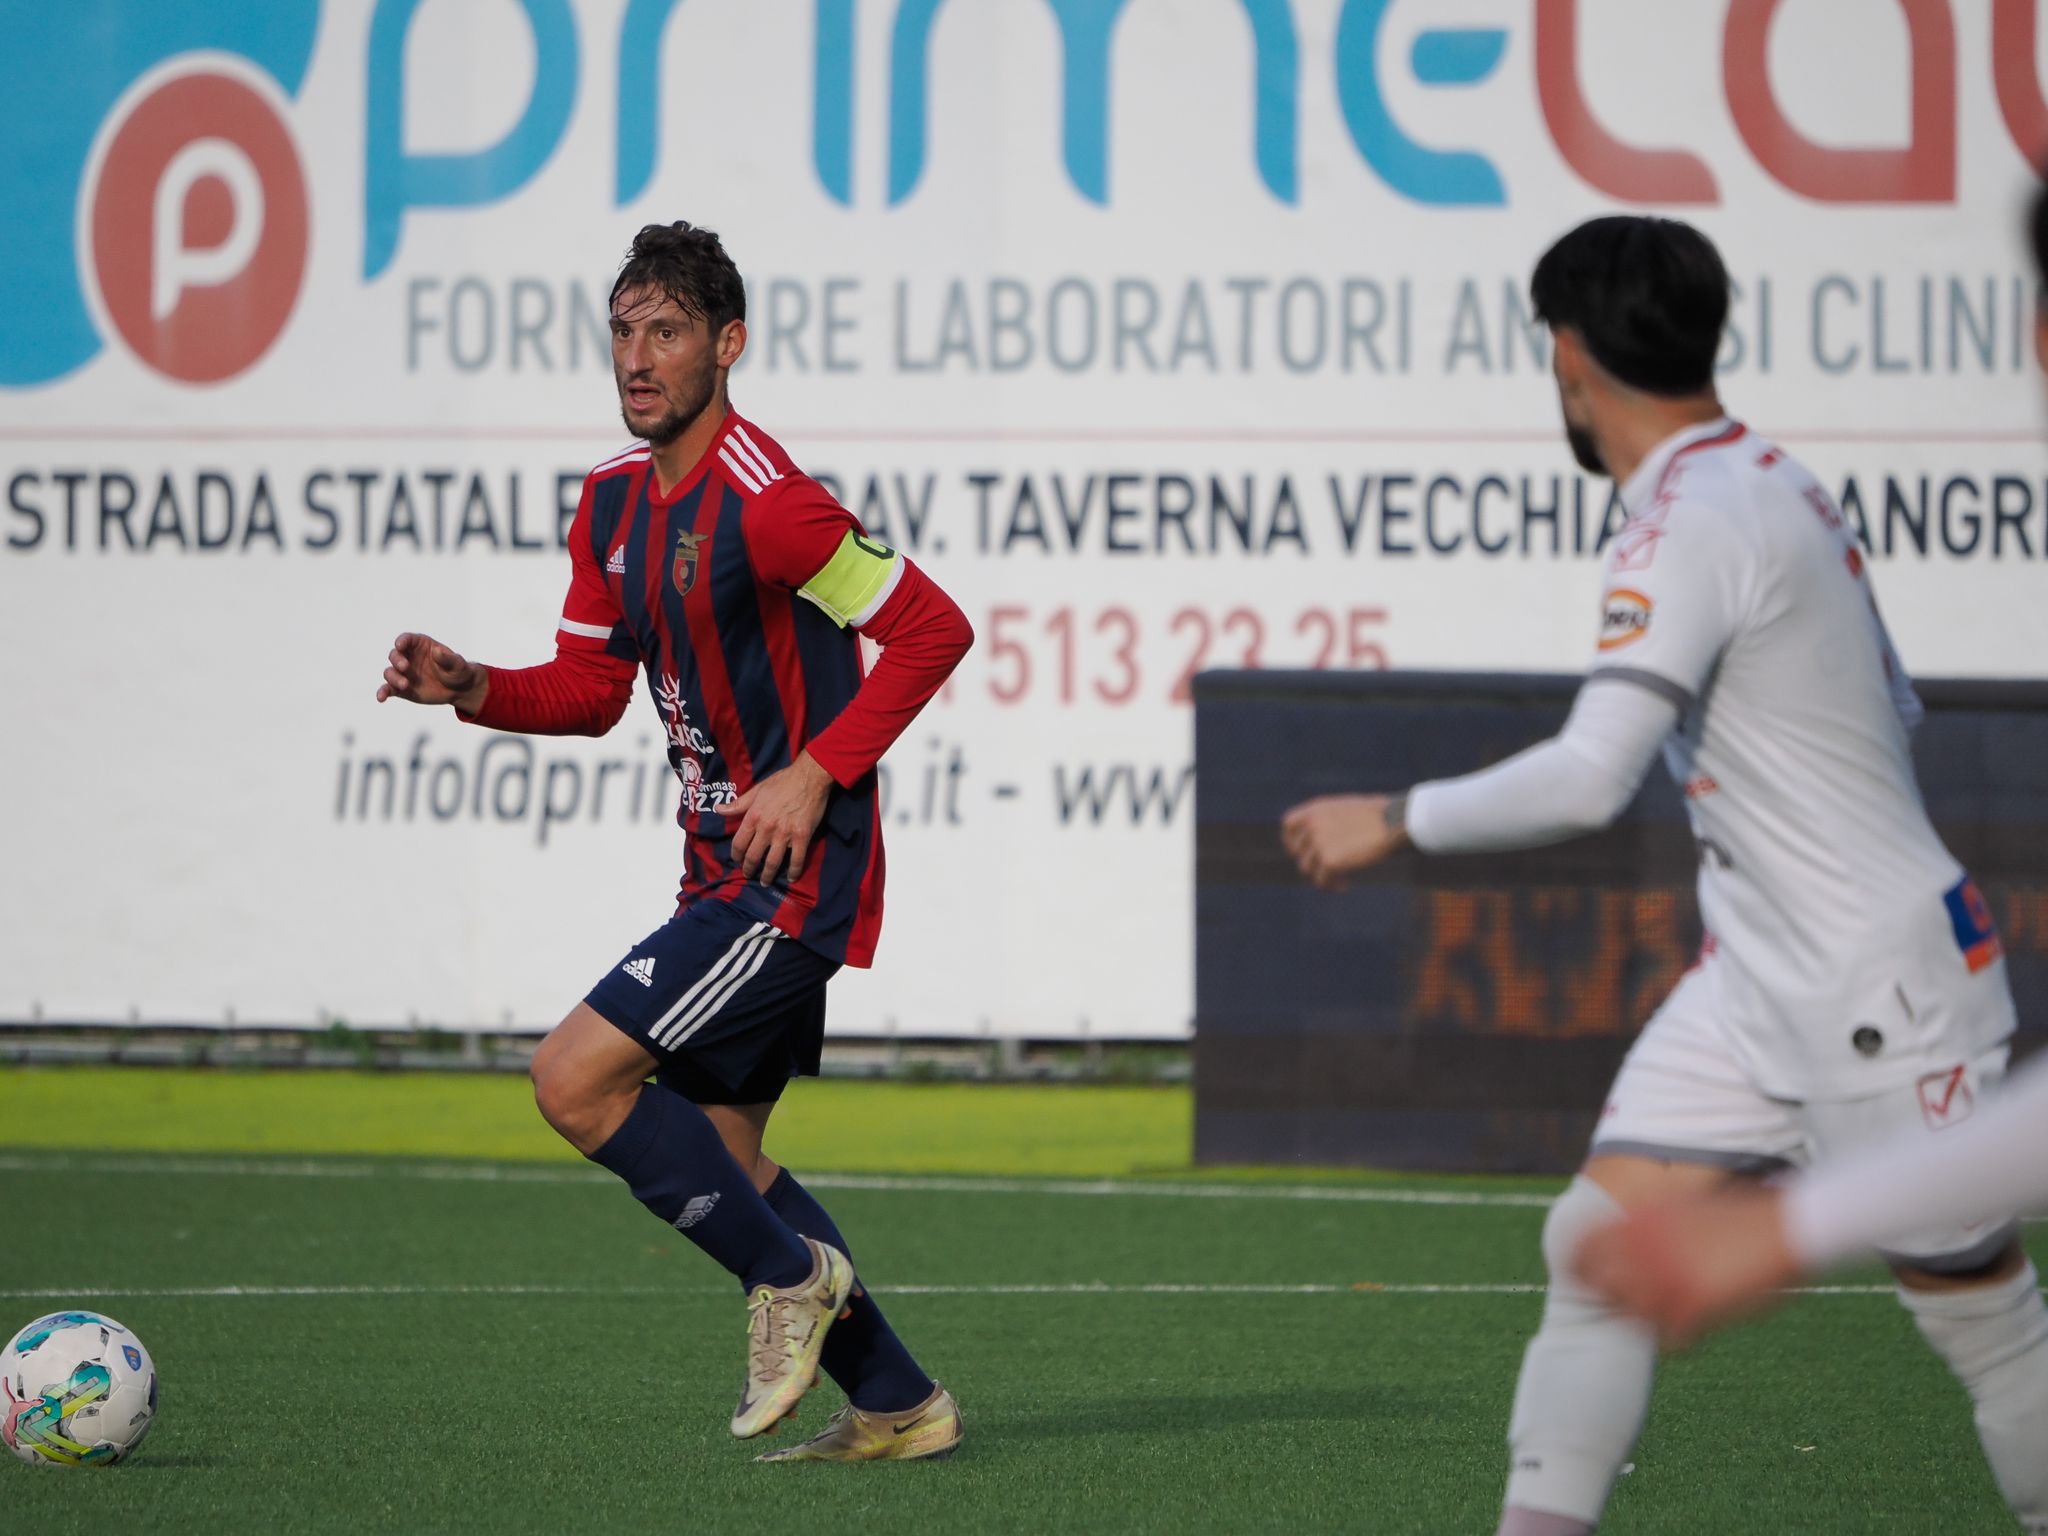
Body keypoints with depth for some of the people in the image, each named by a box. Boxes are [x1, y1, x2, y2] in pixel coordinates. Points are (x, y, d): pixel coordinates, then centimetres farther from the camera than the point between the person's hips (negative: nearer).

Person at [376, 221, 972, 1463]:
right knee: (715, 1154, 14)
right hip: (729, 873, 10)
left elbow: (934, 628, -16)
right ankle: (898, 1405, 21)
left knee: (575, 1080, -15)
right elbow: (591, 691, 16)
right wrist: (474, 691, -3)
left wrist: (817, 773, -20)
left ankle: (792, 1275, 0)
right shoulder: (614, 501, 9)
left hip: (795, 866, -10)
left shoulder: (764, 502, -19)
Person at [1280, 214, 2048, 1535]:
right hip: (1759, 979, 9)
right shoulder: (1773, 483, 8)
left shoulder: (1694, 523, -20)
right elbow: (1891, 706, 18)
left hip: (1889, 987, -9)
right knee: (1601, 1242, 0)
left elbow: (1590, 781, -29)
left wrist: (1396, 821, -18)